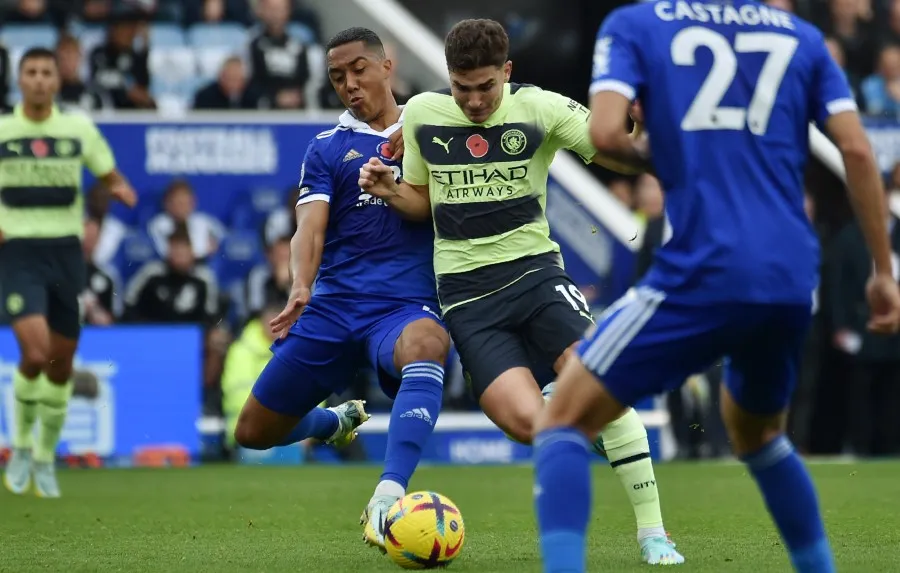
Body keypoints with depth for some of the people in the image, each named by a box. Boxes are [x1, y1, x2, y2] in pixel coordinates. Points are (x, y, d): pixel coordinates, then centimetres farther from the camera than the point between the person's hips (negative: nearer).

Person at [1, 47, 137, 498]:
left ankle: (45, 458, 26)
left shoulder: (79, 130, 6)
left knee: (61, 361, 7)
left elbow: (113, 180, 13)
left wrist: (122, 192, -11)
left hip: (66, 253, 3)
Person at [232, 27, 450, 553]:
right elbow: (311, 227, -3)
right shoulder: (327, 149, 11)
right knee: (254, 432, 7)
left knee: (428, 346, -41)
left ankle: (387, 500, -51)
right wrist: (300, 287, -24)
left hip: (406, 305, -3)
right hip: (333, 306, 3)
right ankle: (340, 420, 41)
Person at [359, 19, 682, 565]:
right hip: (467, 292, 1)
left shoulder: (541, 109, -3)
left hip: (533, 268, -1)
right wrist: (390, 191, -3)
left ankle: (653, 533, -14)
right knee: (527, 422, -22)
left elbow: (621, 152, -9)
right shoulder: (421, 114, 4)